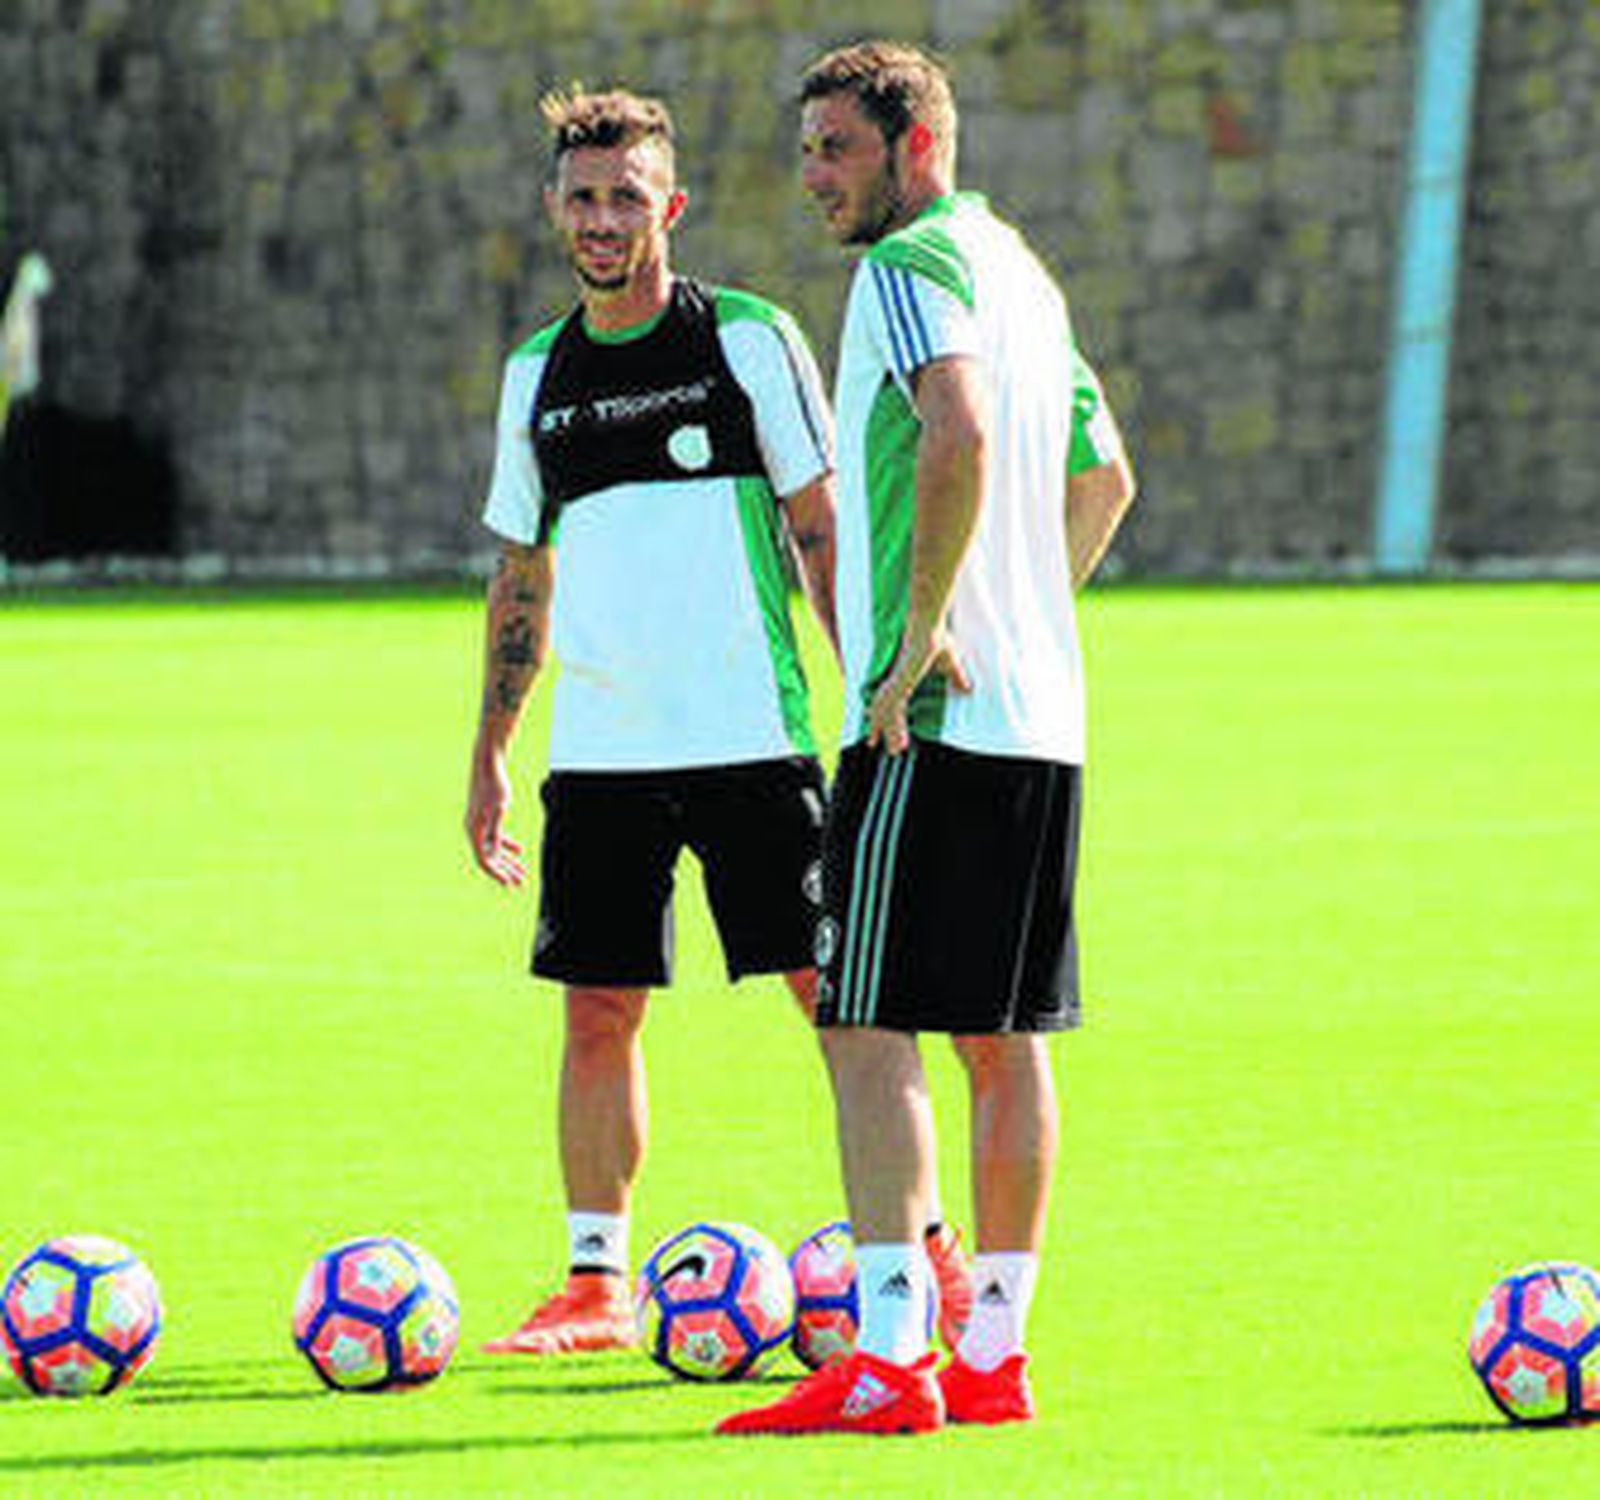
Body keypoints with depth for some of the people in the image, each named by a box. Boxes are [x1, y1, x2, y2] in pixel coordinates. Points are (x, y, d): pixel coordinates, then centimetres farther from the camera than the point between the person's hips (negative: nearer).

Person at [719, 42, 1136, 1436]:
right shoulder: (1025, 274, 18)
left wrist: (919, 638, -22)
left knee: (870, 1026, -10)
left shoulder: (908, 267, -10)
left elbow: (959, 439, -28)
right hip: (1041, 717, 9)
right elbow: (1105, 477, 28)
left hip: (932, 715, -9)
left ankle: (886, 1361, -16)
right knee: (1004, 1036, 10)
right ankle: (994, 1355, 13)